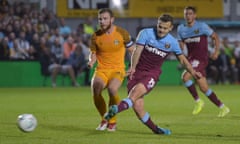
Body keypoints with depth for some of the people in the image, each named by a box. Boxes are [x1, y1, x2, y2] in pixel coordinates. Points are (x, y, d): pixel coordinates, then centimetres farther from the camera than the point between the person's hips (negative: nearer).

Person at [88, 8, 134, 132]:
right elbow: (93, 53, 11)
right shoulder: (96, 36, 2)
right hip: (101, 70, 2)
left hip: (117, 70, -2)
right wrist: (91, 61, -12)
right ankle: (104, 119, 0)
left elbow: (132, 51, 7)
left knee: (112, 89, -33)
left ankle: (112, 121, -7)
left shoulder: (122, 33, -2)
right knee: (95, 89, -28)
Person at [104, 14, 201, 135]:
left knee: (137, 90, -32)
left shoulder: (172, 42, 4)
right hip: (137, 71, 0)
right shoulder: (146, 33, -5)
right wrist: (133, 67, -30)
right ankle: (155, 129, 7)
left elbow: (182, 59, 17)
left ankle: (117, 109, -52)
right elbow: (137, 51, -15)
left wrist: (193, 72, 5)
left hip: (152, 74, 0)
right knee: (137, 107, -12)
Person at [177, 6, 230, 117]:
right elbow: (181, 44, 16)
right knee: (204, 88, 5)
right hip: (191, 58, 6)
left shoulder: (202, 26, -4)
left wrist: (216, 51, -9)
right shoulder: (181, 29, 10)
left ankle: (198, 101, -10)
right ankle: (223, 108, 16)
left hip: (201, 58, -6)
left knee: (185, 77, -27)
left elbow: (215, 37, 2)